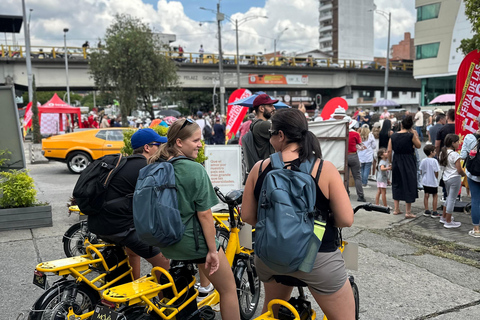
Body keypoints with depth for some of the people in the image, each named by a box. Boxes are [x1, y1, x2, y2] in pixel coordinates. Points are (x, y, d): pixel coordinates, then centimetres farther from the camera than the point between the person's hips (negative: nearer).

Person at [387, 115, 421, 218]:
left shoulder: (393, 136, -1)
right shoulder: (411, 135, -11)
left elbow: (389, 150, -2)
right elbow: (418, 145, 3)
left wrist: (390, 161, 10)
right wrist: (415, 135, 11)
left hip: (397, 161, 4)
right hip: (408, 162, -4)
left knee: (397, 184, 16)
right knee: (409, 184, 4)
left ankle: (396, 209, 22)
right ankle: (408, 212, 7)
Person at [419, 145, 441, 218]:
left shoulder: (423, 161, 1)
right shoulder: (434, 161, -16)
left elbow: (421, 171, 6)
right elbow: (436, 172, -14)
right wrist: (436, 178, 2)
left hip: (425, 181, 6)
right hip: (433, 182, -5)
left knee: (426, 195, 12)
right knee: (435, 196, 5)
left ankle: (426, 211, 17)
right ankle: (434, 212, 7)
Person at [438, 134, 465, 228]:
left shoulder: (442, 153, 5)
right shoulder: (454, 154, -18)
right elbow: (459, 170, -16)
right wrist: (464, 174, 4)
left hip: (446, 178, 8)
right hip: (455, 178, -8)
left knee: (449, 198, 22)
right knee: (452, 199, 0)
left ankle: (444, 217, 31)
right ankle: (448, 222, 6)